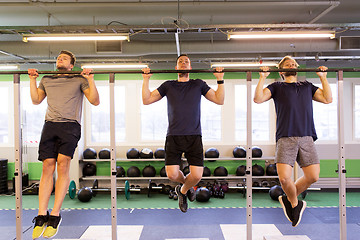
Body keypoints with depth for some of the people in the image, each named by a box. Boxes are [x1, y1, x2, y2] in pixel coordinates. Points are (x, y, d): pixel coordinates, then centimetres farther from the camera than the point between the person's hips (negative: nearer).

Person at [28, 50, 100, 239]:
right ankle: (41, 216, -4)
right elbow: (36, 100, 27)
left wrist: (90, 79, -1)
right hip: (50, 125, 3)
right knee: (47, 166, -8)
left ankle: (55, 215, -14)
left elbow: (95, 101, 7)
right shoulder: (47, 80, 25)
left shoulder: (79, 80, 13)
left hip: (70, 125, -3)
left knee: (63, 163, -18)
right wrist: (32, 80, 20)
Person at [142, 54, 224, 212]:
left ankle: (183, 190, 24)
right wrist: (146, 79, 3)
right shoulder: (168, 85, 15)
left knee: (196, 176, -10)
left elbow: (219, 100, 9)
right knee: (172, 174, -10)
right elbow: (146, 100, 10)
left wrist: (220, 79, 1)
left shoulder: (198, 84, 15)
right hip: (173, 137, 0)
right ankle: (183, 182, 27)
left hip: (194, 137, 0)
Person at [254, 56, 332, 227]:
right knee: (284, 177, -16)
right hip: (285, 138, -3)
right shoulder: (277, 87, 17)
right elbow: (258, 99, 2)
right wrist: (263, 77, 0)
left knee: (313, 176, -7)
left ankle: (288, 199, 20)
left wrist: (323, 77, 16)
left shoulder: (307, 86, 26)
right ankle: (295, 203, 15)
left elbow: (328, 99, 17)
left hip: (306, 137, 3)